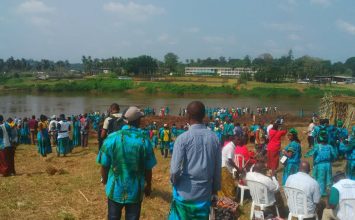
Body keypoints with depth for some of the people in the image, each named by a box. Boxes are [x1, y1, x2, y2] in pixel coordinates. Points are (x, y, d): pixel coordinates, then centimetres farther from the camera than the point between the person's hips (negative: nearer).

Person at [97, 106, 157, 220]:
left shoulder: (111, 138, -12)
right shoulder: (144, 141, -13)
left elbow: (104, 165, -6)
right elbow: (148, 169, -6)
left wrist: (105, 180, 14)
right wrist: (148, 186, 12)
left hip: (115, 189, 1)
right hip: (135, 191, -1)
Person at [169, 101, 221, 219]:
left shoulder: (183, 138, -14)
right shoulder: (214, 138, -3)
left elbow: (175, 169, -15)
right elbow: (218, 168, 2)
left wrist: (174, 182, 6)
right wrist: (215, 188, 16)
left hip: (185, 192, -3)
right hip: (205, 193, 3)